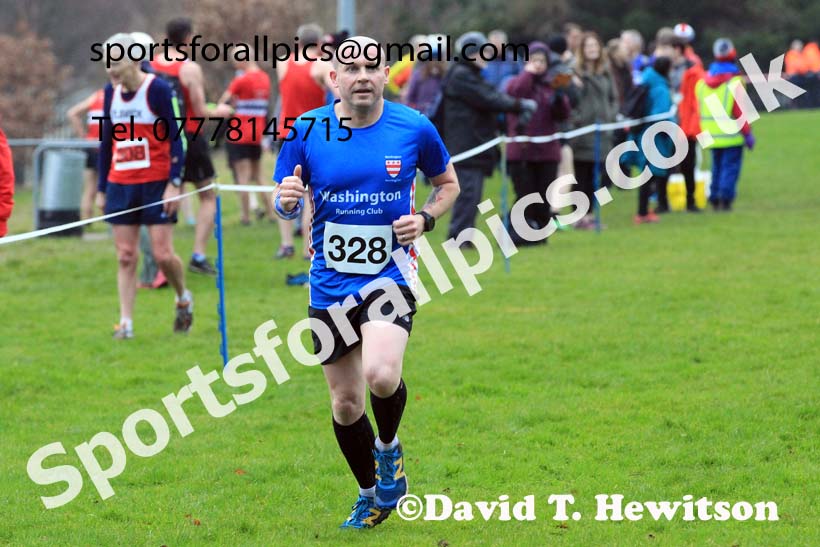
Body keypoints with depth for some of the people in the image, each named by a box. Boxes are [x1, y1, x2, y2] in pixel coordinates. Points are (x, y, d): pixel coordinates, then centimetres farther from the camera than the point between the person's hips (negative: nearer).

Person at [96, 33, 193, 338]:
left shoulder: (158, 90, -9)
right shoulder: (111, 94, 8)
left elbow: (176, 138, -9)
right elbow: (106, 142, 15)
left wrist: (175, 182, -16)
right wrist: (101, 188, 14)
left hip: (156, 184, -5)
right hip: (120, 184, 5)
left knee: (163, 254, -6)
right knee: (125, 256, 1)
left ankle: (183, 298, 22)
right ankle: (126, 322, 3)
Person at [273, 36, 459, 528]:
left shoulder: (415, 128, -4)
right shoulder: (306, 131, -4)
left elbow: (448, 182, 13)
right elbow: (284, 202, 6)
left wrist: (426, 218, -7)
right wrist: (289, 200, -18)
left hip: (390, 275, -2)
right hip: (330, 285, 2)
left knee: (381, 374, -27)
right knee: (346, 404, 8)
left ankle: (389, 448, 6)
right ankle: (372, 496, 31)